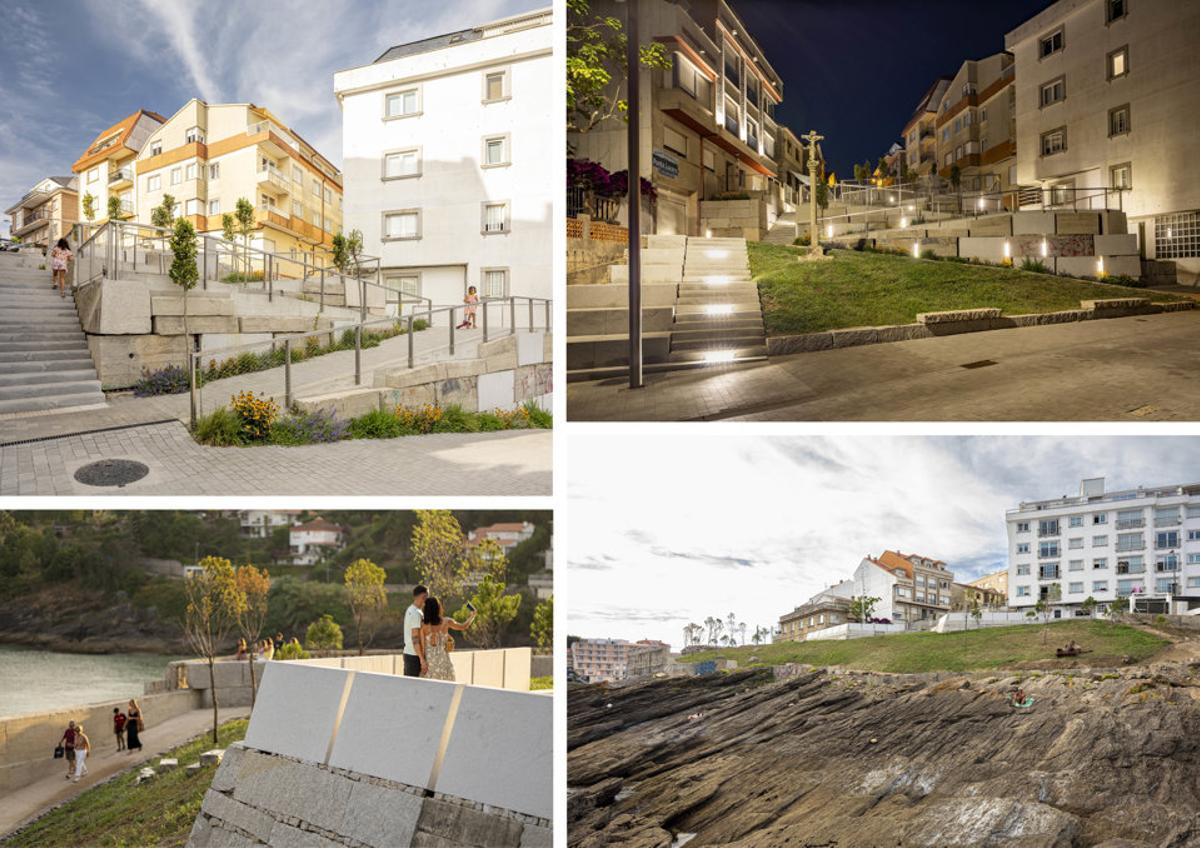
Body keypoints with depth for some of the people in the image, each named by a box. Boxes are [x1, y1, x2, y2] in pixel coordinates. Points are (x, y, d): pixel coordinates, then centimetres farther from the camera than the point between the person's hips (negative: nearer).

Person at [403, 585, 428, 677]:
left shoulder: (410, 610, 12)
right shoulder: (416, 613, -17)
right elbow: (415, 639, -21)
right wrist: (422, 660, -21)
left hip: (407, 653, 9)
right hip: (414, 656, -9)